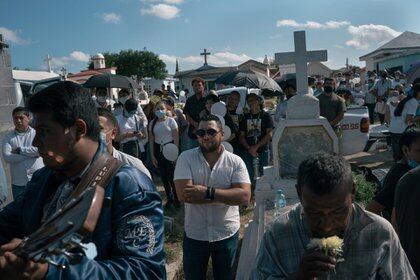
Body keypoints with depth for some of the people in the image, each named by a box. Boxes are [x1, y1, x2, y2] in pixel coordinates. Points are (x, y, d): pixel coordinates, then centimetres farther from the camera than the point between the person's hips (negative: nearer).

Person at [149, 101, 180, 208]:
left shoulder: (170, 120, -4)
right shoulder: (152, 123, 6)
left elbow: (176, 138, -6)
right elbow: (151, 140, 8)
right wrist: (152, 155, 3)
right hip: (158, 149, 4)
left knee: (172, 175, -7)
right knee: (163, 175, 9)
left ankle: (176, 199, 8)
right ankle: (169, 198, 21)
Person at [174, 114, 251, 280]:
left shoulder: (235, 161, -8)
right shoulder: (186, 158, -10)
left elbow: (244, 196, -20)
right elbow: (183, 194, -22)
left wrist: (208, 192, -28)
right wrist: (226, 195, -21)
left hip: (227, 234, 1)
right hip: (194, 234, 0)